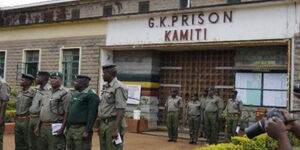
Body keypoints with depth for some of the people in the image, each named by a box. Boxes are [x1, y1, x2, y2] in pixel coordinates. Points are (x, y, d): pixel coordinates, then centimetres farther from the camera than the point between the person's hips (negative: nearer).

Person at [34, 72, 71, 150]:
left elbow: (67, 113, -14)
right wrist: (38, 126, 16)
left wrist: (62, 129, -21)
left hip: (55, 128, -8)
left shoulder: (65, 94, -8)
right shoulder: (47, 93, 16)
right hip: (43, 127, 8)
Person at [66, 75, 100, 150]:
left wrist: (87, 131, -20)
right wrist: (67, 128, 17)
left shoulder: (91, 95, -9)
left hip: (82, 130, -8)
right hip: (70, 129, 8)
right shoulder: (75, 95, 18)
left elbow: (92, 115, -16)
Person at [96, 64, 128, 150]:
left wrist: (116, 129, -24)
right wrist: (98, 123, 18)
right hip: (103, 124, 9)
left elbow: (121, 110, -20)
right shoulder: (106, 87, 15)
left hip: (113, 123, -9)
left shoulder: (119, 87, -13)